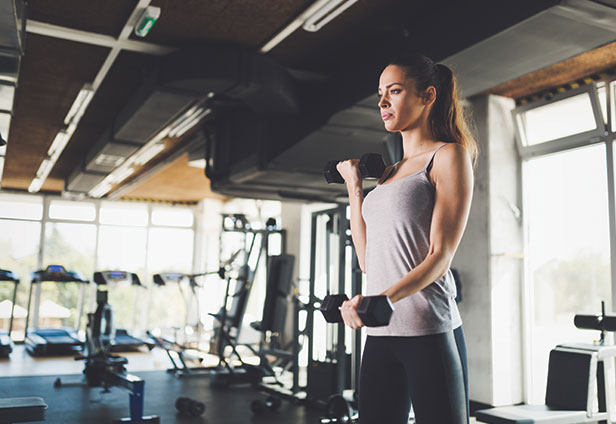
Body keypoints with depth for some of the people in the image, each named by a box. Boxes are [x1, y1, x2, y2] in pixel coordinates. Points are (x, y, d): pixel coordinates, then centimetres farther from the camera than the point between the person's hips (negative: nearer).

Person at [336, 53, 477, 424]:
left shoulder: (449, 156, -2)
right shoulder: (390, 172, 18)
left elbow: (440, 256, -12)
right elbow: (368, 258, 14)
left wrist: (383, 299, -27)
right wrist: (354, 187, 16)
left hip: (429, 331, -7)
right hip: (380, 335, 7)